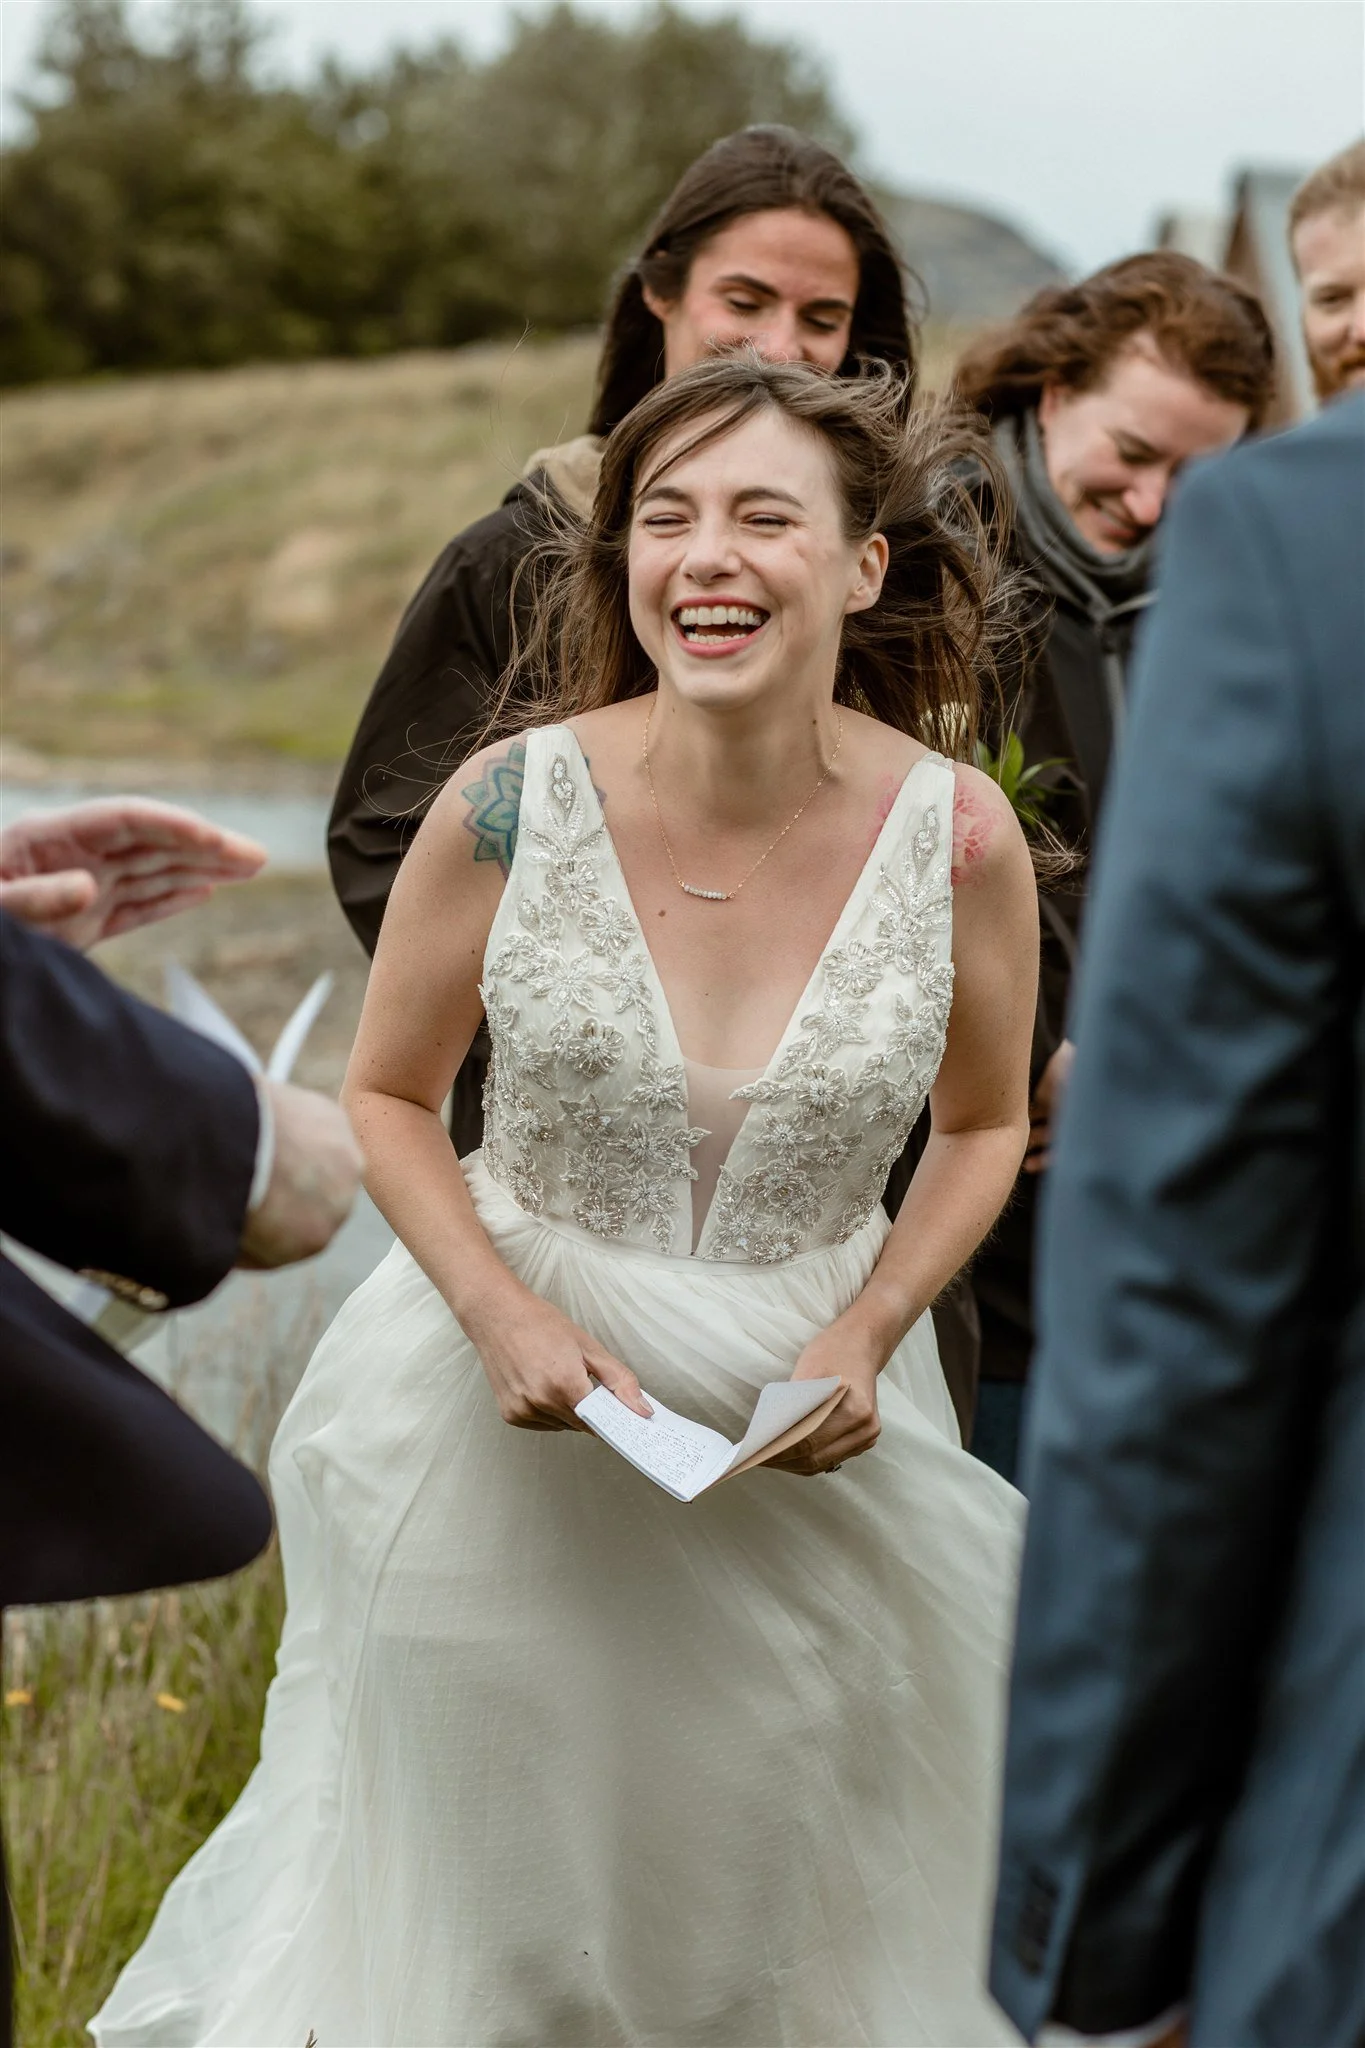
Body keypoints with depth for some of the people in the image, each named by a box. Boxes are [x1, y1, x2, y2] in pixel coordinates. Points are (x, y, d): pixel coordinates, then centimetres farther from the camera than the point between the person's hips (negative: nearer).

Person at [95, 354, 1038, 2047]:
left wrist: (864, 1339, -11)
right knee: (501, 1866, 15)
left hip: (811, 1410, 1)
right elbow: (388, 1095, -1)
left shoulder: (959, 834, -13)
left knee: (795, 1900, 15)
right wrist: (502, 1314, -16)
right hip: (525, 1398, -1)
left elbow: (984, 1125, 4)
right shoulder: (513, 802, -15)